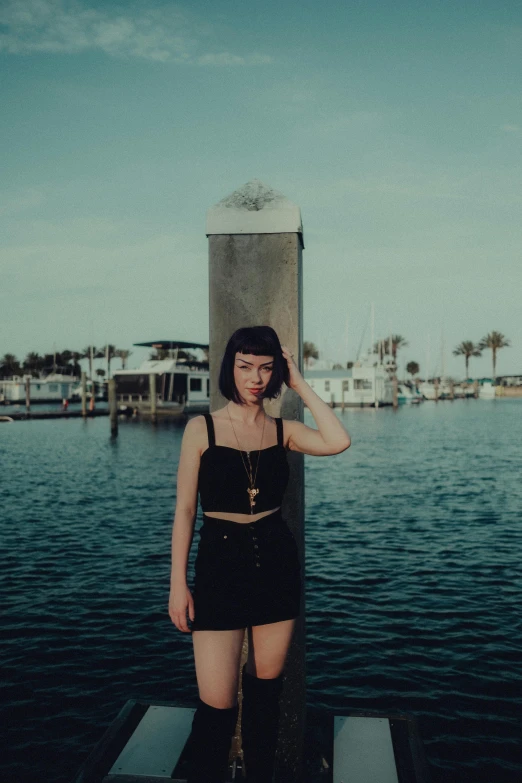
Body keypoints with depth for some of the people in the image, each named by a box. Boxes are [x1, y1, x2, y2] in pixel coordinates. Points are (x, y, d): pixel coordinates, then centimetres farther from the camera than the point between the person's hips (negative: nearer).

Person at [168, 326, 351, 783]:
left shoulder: (282, 430, 3)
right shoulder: (203, 428, -3)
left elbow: (338, 442, -16)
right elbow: (184, 509, -3)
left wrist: (300, 384, -9)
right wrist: (178, 583, -5)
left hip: (277, 562, 3)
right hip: (219, 562, -3)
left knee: (266, 689, 15)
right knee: (217, 703, -3)